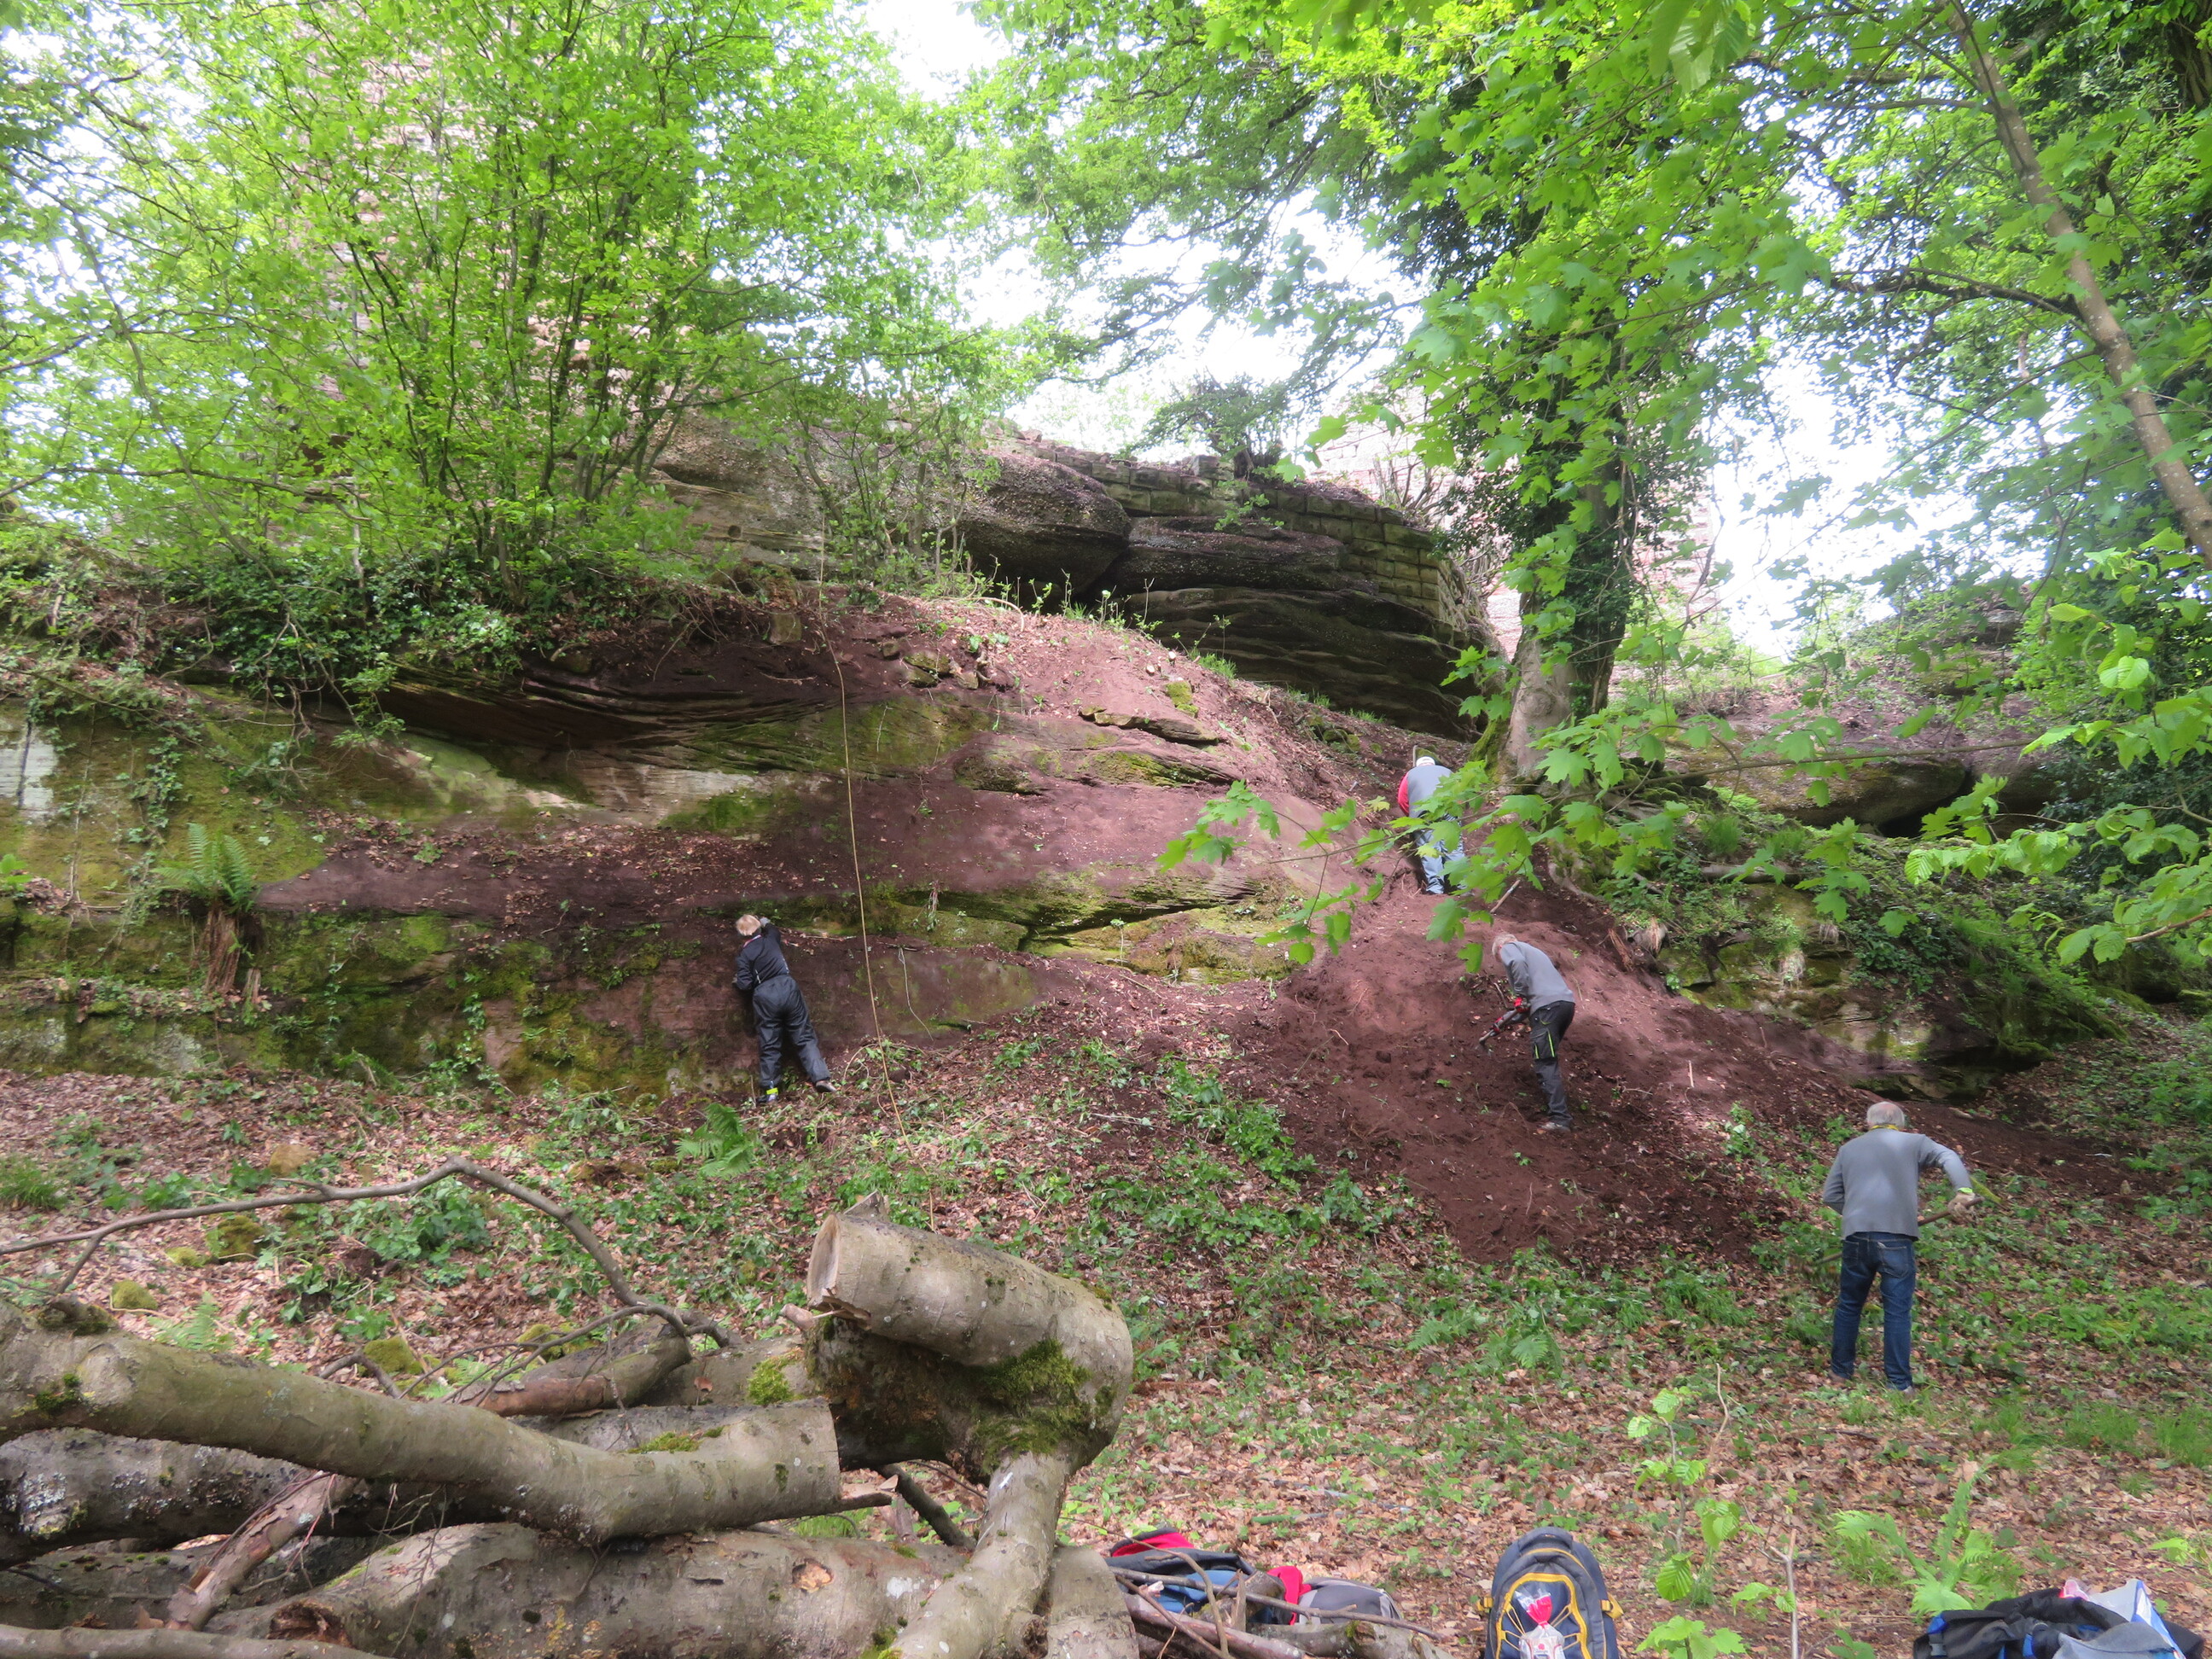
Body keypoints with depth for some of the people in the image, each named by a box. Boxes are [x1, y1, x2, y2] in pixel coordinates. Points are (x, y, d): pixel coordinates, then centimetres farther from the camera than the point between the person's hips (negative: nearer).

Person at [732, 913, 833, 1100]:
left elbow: (745, 985, -6)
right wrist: (766, 922, 52)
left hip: (764, 997, -2)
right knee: (804, 1037, 3)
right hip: (787, 988, 2)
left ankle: (770, 1089, 5)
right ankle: (820, 1077, -8)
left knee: (769, 1045, 5)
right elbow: (775, 932, 35)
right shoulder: (771, 940, 9)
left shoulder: (744, 955, -1)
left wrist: (736, 980, 15)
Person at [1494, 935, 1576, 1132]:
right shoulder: (1532, 951, 35)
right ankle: (1556, 1111, 16)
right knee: (1548, 1059, 18)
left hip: (1548, 1005, -9)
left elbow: (1518, 963, -14)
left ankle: (1558, 1118, -19)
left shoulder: (1508, 948, 11)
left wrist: (1521, 996, -8)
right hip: (1567, 1002, 9)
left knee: (1546, 1063, -11)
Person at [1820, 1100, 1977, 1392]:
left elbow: (1830, 1196, 14)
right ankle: (1899, 1383, 5)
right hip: (1896, 1238, -2)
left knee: (1849, 1305, 16)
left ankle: (1840, 1370, 24)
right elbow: (1949, 1157, -9)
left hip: (1856, 1236, 2)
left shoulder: (1849, 1149, 17)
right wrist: (1963, 1190, -22)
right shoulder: (1914, 1143, 10)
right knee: (1898, 1311, 3)